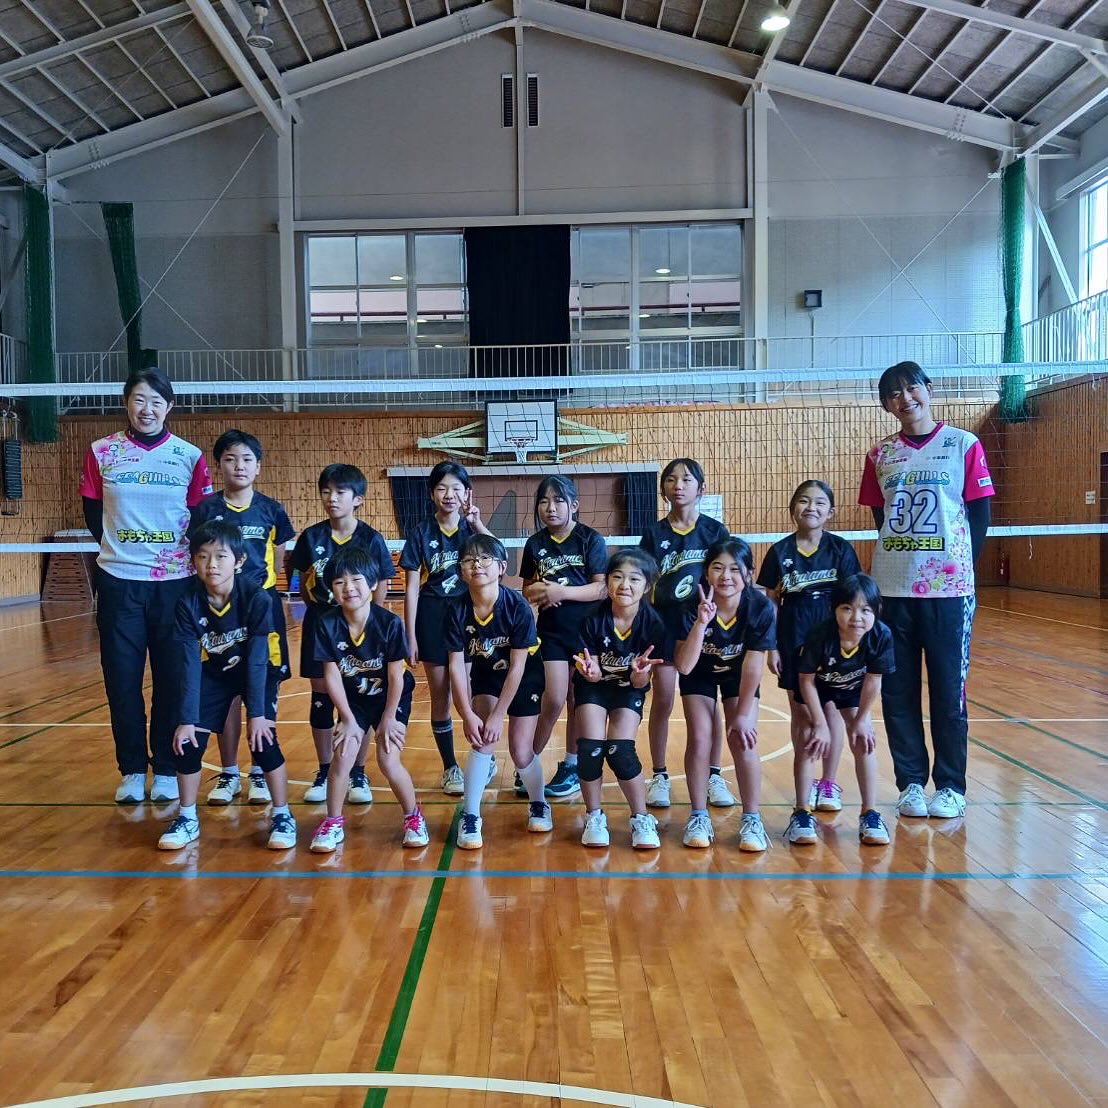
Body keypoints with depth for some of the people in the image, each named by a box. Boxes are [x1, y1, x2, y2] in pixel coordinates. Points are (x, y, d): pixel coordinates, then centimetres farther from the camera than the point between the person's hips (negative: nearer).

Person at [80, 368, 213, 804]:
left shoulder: (190, 456, 1)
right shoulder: (101, 453, 3)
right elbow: (92, 514, 10)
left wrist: (186, 556, -3)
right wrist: (122, 548, 7)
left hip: (175, 583, -1)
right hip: (118, 582, 1)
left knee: (172, 679, 4)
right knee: (122, 680, 5)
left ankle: (167, 769, 17)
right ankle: (132, 770, 19)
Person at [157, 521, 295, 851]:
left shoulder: (256, 599, -29)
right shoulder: (188, 602, -22)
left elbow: (256, 660, -26)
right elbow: (190, 664, -20)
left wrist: (257, 713, -27)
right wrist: (187, 719, -22)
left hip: (259, 673, -3)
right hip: (214, 673, 3)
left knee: (263, 740, -16)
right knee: (186, 741, -4)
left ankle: (282, 816, 2)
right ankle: (188, 819, 16)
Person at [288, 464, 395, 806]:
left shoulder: (370, 539, -7)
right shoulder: (311, 536, -2)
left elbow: (381, 586, -2)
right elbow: (303, 581, 8)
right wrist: (316, 608, 0)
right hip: (319, 626, 2)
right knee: (321, 697, 8)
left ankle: (358, 774, 17)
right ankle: (324, 772, 21)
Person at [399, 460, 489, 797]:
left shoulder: (472, 529, 2)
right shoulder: (420, 533, -2)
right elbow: (412, 587, -3)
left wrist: (477, 523, -23)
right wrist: (410, 636, -6)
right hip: (433, 620, -1)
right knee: (441, 696, 6)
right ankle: (450, 767, 19)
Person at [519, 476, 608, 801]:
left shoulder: (591, 539, -7)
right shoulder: (535, 544, 4)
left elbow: (602, 588, -13)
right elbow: (527, 588, 12)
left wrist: (562, 592, -23)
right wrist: (536, 592, -12)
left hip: (587, 631, -1)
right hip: (551, 631, 2)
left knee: (578, 701, 8)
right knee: (554, 700, -5)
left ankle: (571, 767, 23)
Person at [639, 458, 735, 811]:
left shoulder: (715, 531, 1)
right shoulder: (654, 534, 2)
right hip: (665, 623, 0)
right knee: (662, 701, 4)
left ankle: (714, 776, 18)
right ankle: (659, 777, 16)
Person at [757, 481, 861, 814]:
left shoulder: (841, 549, -3)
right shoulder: (780, 552, -2)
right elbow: (771, 603, 2)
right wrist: (772, 647, -1)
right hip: (793, 642, 1)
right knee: (800, 712, 9)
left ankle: (829, 783, 19)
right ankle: (804, 782, 22)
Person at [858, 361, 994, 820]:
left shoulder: (964, 445, 0)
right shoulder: (880, 455, 8)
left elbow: (980, 513, 1)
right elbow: (880, 517, 12)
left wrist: (962, 566, -3)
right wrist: (901, 556, 3)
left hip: (949, 588, -3)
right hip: (893, 588, 3)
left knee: (949, 691, 4)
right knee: (898, 692, 6)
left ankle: (950, 786, 17)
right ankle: (911, 782, 19)